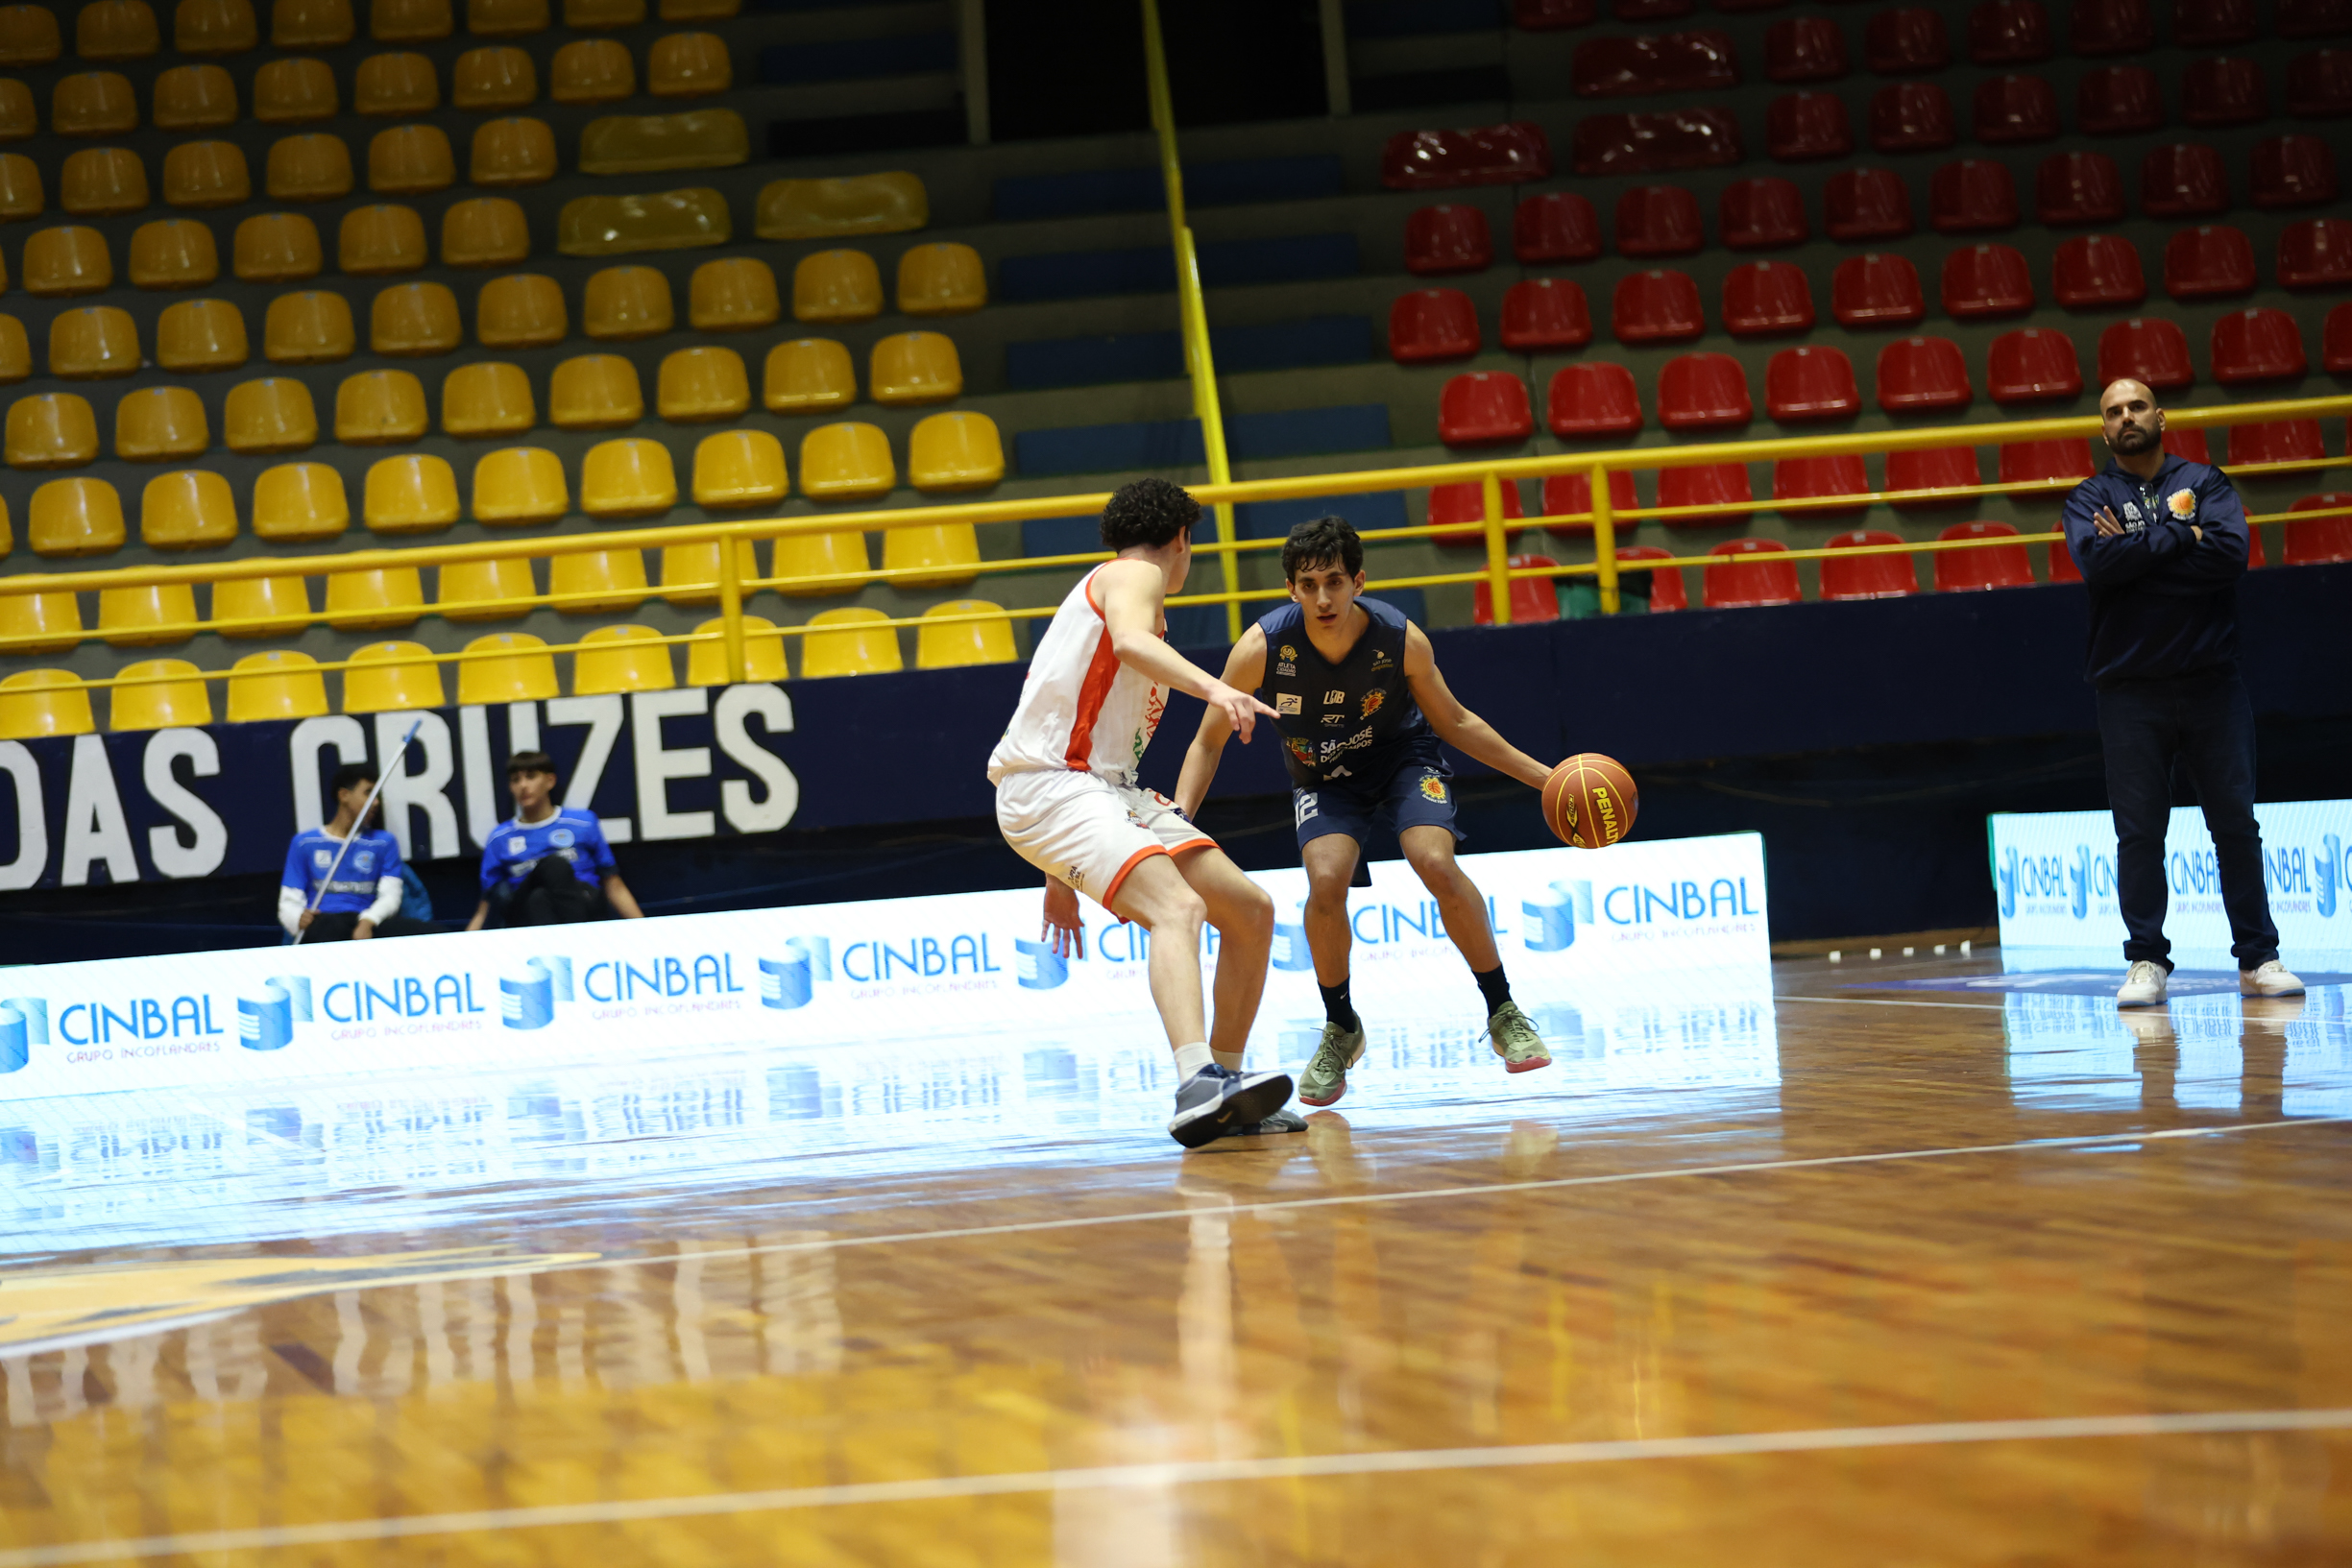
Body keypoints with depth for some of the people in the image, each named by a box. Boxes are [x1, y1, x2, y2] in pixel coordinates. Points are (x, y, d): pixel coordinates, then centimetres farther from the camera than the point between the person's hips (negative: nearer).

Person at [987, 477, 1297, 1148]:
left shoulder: (1131, 588, 29)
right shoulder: (1135, 574, 0)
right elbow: (1129, 639, -26)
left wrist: (1060, 879, 34)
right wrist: (1212, 687, -43)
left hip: (1108, 790, 10)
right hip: (1048, 787, -10)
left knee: (1251, 911, 5)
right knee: (1179, 908, -31)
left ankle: (1223, 1093, 12)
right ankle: (1196, 1086, -49)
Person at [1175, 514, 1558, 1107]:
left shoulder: (1401, 639, -25)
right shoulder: (1262, 648, -27)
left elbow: (1452, 721, -7)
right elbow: (1209, 742, -13)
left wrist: (1540, 775, -9)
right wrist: (1179, 816, -28)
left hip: (1404, 756, 0)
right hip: (1324, 779, 0)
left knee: (1437, 864, -27)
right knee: (1326, 883, -26)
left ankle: (1503, 1013, -8)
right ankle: (1340, 1030, -1)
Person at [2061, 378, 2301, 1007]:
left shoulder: (2206, 483, 8)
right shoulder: (2091, 498, 7)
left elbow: (2230, 553, -10)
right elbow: (2096, 561, -14)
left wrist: (2136, 553, -10)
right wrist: (2180, 535, -11)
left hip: (2210, 682, 0)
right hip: (2131, 690, 0)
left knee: (2236, 824, 2)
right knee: (2139, 832, 0)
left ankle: (2259, 957, 7)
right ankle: (2146, 962, 5)